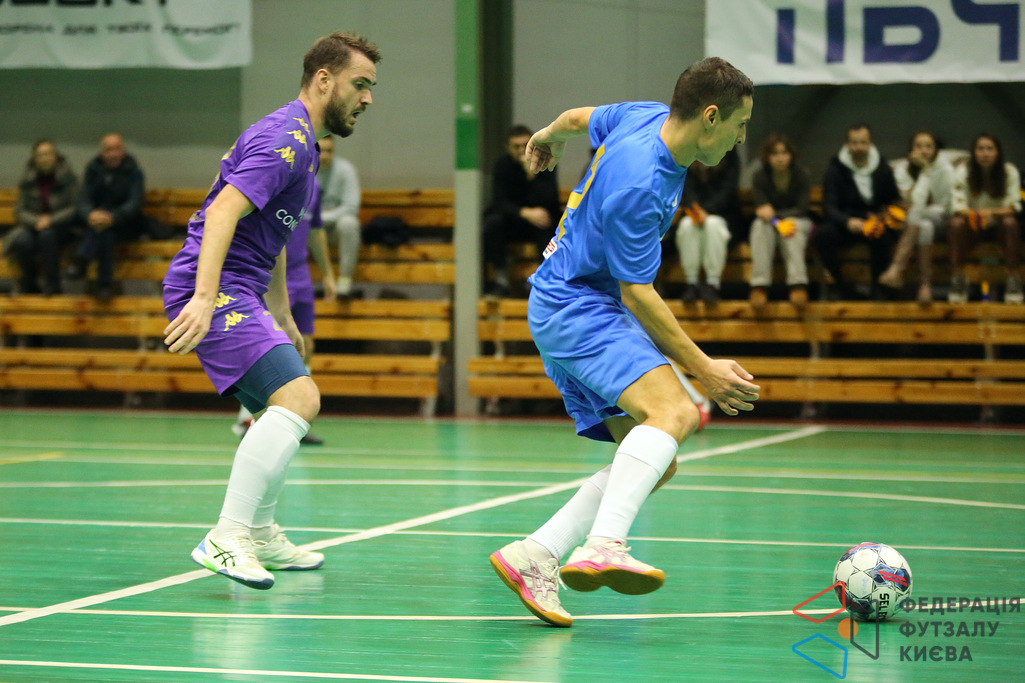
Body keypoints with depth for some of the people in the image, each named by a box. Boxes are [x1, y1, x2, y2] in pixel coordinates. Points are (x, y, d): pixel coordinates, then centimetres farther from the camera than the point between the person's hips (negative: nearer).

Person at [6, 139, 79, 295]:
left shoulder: (68, 177, -5)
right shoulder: (27, 179, 2)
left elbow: (75, 208, -8)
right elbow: (20, 211, 3)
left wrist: (51, 220, -21)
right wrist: (36, 221, -17)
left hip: (60, 225, -2)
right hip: (32, 225, 2)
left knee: (47, 234, -36)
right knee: (22, 241, -31)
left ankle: (52, 286, -23)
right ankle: (29, 281, -3)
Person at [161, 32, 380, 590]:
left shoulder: (300, 144, 21)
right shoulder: (284, 138, -13)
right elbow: (224, 210, -26)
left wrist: (282, 317, 36)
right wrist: (204, 297, -36)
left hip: (238, 294, 11)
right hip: (212, 291, -11)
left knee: (285, 411, 23)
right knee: (299, 396, -25)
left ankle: (260, 535, 37)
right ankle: (225, 539, -28)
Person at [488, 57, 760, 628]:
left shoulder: (650, 119, 2)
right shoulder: (637, 185, -25)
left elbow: (581, 118, 23)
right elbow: (639, 295, -20)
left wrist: (549, 136, 46)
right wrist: (703, 369, -15)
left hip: (584, 307, 10)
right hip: (574, 307, -10)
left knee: (656, 464, 0)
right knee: (674, 409, -33)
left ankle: (533, 557, -4)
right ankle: (604, 548, -45)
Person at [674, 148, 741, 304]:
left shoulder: (730, 157, 0)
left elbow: (727, 189, -9)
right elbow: (687, 188, -5)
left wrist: (706, 211, -24)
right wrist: (694, 210, -26)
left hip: (722, 216, -1)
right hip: (694, 213, 1)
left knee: (713, 224, -36)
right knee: (687, 225, -33)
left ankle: (713, 283, -34)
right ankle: (691, 283, -30)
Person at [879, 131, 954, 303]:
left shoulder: (945, 168, -4)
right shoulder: (901, 169, -1)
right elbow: (913, 201, -15)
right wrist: (925, 171, -19)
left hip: (940, 219, -1)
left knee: (917, 212, -34)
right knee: (925, 226, -36)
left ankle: (896, 268, -42)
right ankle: (925, 284, -43)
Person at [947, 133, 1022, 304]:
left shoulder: (1010, 172, -8)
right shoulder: (963, 172, -7)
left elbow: (1013, 206, -16)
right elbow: (957, 204, -16)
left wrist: (992, 212, -38)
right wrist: (972, 214, -40)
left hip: (999, 225, 0)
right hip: (974, 227, 0)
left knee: (1010, 222, -33)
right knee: (957, 223, -31)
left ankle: (1013, 281, -33)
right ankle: (957, 281, -33)